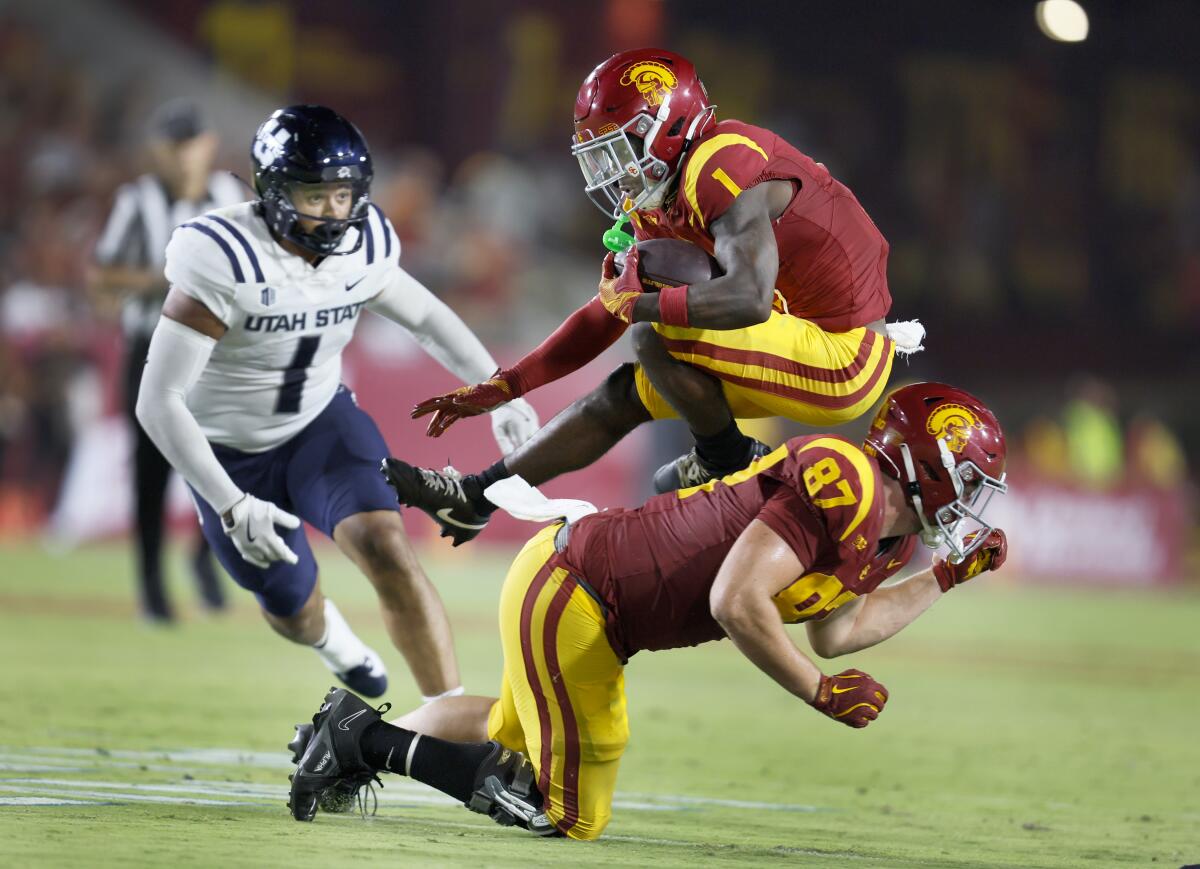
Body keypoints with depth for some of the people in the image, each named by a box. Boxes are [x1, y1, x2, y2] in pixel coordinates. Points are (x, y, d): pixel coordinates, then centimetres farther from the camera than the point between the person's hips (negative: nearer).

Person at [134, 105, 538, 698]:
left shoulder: (362, 248, -13)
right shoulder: (224, 262, -30)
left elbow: (424, 316, 11)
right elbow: (158, 403, -31)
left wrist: (498, 393, 3)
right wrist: (231, 505, -37)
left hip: (322, 427, 2)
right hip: (233, 456, -2)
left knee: (386, 550, -24)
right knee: (293, 611, 12)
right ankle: (328, 636, 53)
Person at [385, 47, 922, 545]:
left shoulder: (723, 169, -21)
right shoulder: (657, 207, 10)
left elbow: (749, 299, -35)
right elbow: (606, 317, 18)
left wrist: (635, 303, -21)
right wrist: (501, 388, 17)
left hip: (839, 358, -10)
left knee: (654, 337, -21)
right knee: (621, 398, 13)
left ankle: (728, 463, 1)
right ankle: (472, 500, 24)